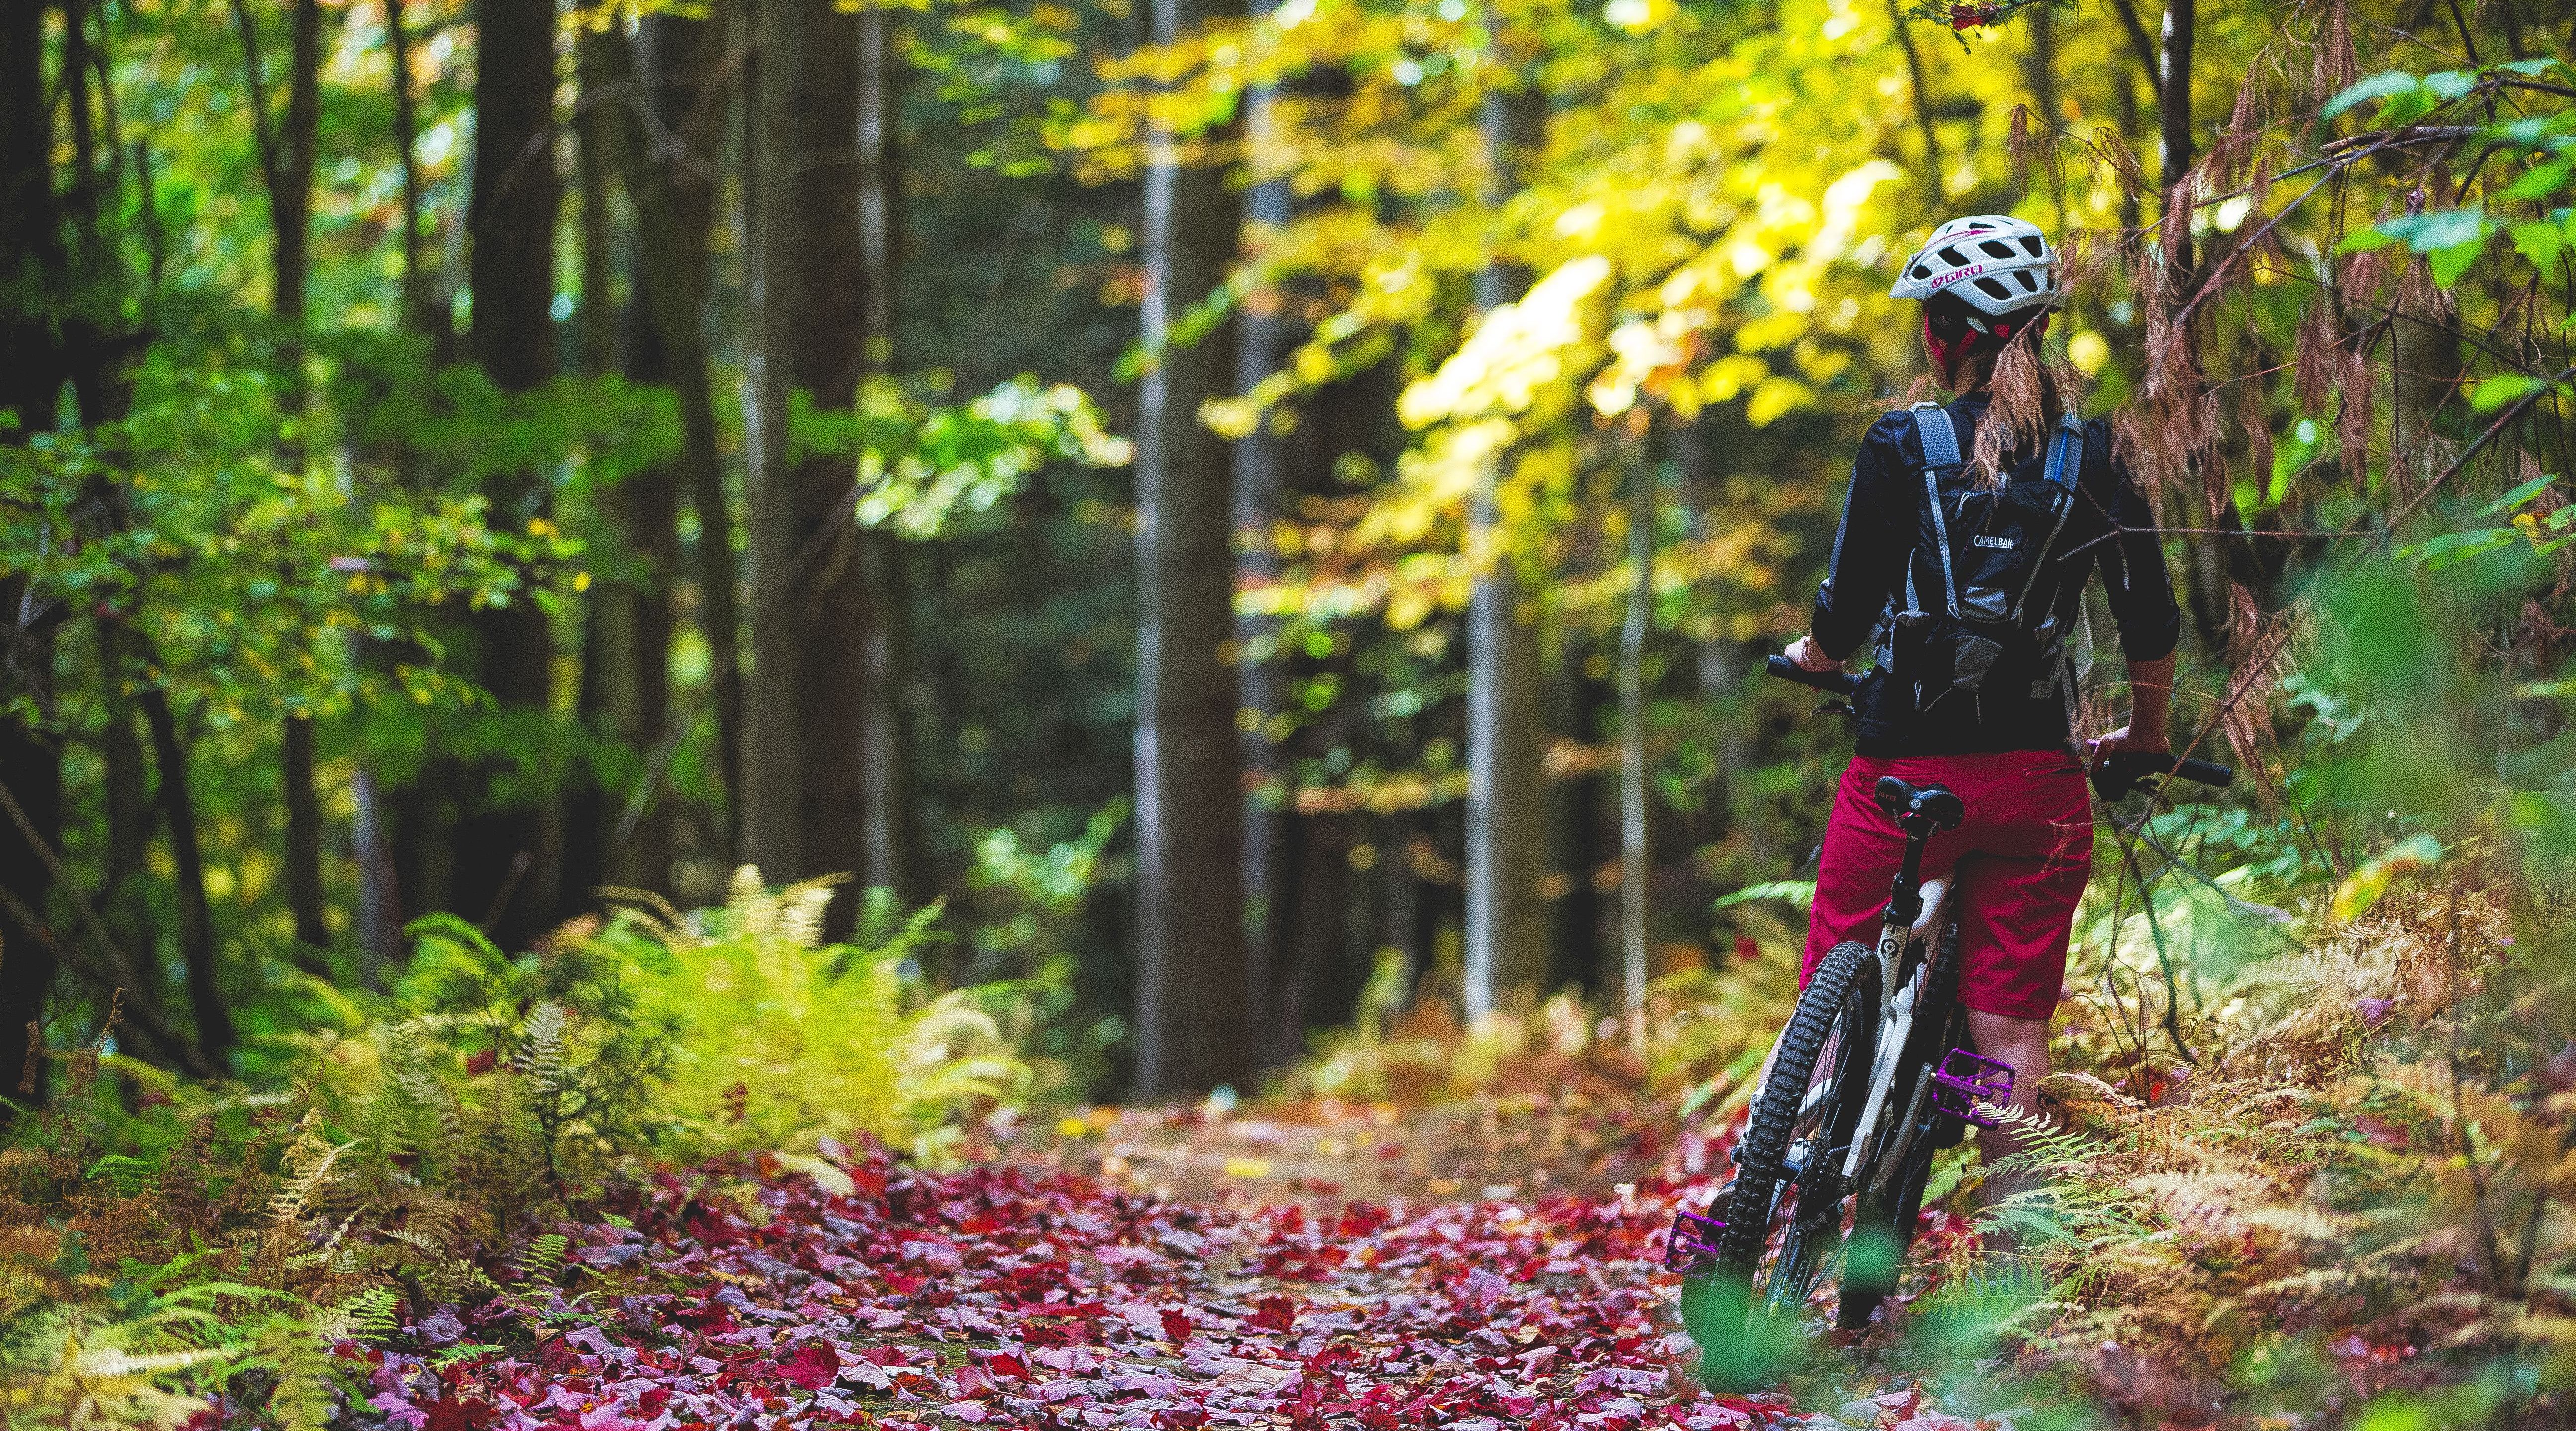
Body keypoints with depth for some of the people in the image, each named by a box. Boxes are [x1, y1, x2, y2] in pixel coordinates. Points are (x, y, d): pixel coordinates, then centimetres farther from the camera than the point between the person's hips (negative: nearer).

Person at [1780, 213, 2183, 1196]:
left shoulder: (1903, 448, -5)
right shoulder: (2091, 459, 2)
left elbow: (1846, 615, -6)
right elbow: (2152, 623, 2)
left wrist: (1808, 657, 17)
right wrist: (2144, 741, 18)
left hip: (1906, 769, -2)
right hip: (2036, 777, 2)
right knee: (2012, 1023, 4)